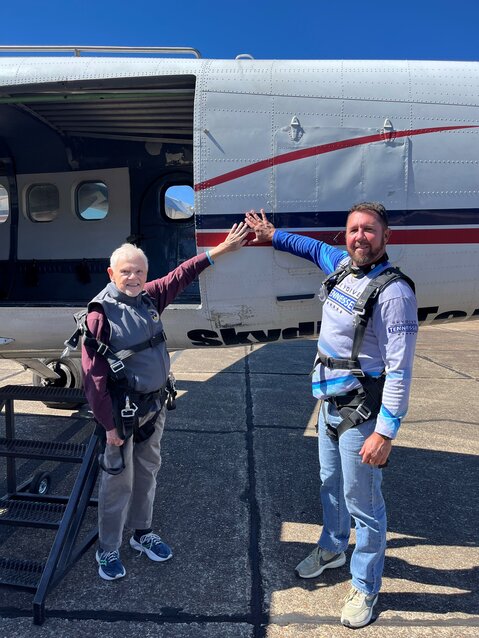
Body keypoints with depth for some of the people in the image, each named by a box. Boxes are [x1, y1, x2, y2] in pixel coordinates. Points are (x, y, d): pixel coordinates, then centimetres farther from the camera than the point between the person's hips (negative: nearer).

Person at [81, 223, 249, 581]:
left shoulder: (150, 297, -1)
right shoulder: (101, 314, -19)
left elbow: (181, 276, 12)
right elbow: (94, 376, -18)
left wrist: (219, 250, 11)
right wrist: (109, 424, -16)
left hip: (156, 404, 7)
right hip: (125, 412, -6)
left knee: (148, 471, 20)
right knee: (118, 481, 7)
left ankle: (142, 532, 41)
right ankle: (108, 550, 28)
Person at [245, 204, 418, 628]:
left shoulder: (394, 292, -21)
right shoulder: (341, 266, 2)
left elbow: (399, 371, -22)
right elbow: (315, 248, 28)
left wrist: (385, 433, -23)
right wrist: (273, 236, 29)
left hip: (362, 413, -8)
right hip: (330, 403, 8)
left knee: (363, 503, 6)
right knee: (330, 484, 25)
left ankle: (366, 588, 29)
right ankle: (332, 548, 50)